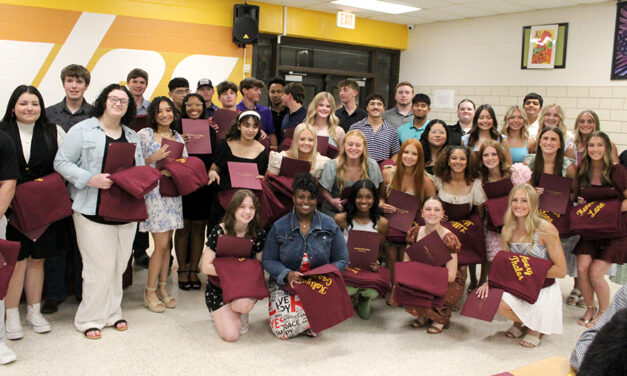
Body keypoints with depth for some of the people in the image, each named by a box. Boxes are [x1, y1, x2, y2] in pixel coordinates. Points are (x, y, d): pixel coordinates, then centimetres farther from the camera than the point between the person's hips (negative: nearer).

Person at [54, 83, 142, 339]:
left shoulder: (132, 135, 17)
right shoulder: (82, 130, -1)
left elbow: (140, 169, 21)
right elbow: (61, 162, -5)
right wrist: (90, 179, -16)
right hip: (94, 210, -5)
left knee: (119, 265, 10)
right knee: (100, 266, -5)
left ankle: (112, 312, 25)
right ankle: (89, 318, 12)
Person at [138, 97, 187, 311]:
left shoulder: (178, 137, 13)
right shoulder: (145, 134, -1)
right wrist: (154, 158, -19)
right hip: (153, 191, -5)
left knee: (167, 243, 9)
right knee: (161, 244, -7)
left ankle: (162, 288, 21)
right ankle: (150, 291, 8)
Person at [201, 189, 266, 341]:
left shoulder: (259, 233, -6)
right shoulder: (218, 232, -15)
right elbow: (206, 267, -13)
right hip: (219, 288, -1)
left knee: (242, 304, -36)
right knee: (231, 335, -17)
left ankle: (240, 313, 3)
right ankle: (220, 313, 17)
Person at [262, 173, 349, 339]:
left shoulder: (330, 226, 3)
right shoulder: (279, 227, 2)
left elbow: (342, 260, 4)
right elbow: (268, 260, 2)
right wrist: (287, 274, -17)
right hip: (285, 284, 0)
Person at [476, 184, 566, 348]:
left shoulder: (546, 229, -13)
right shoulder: (507, 230, 3)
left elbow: (561, 271, -11)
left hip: (543, 290, -5)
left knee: (501, 305, -28)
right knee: (487, 298, -23)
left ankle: (536, 327, 6)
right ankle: (521, 322, 11)